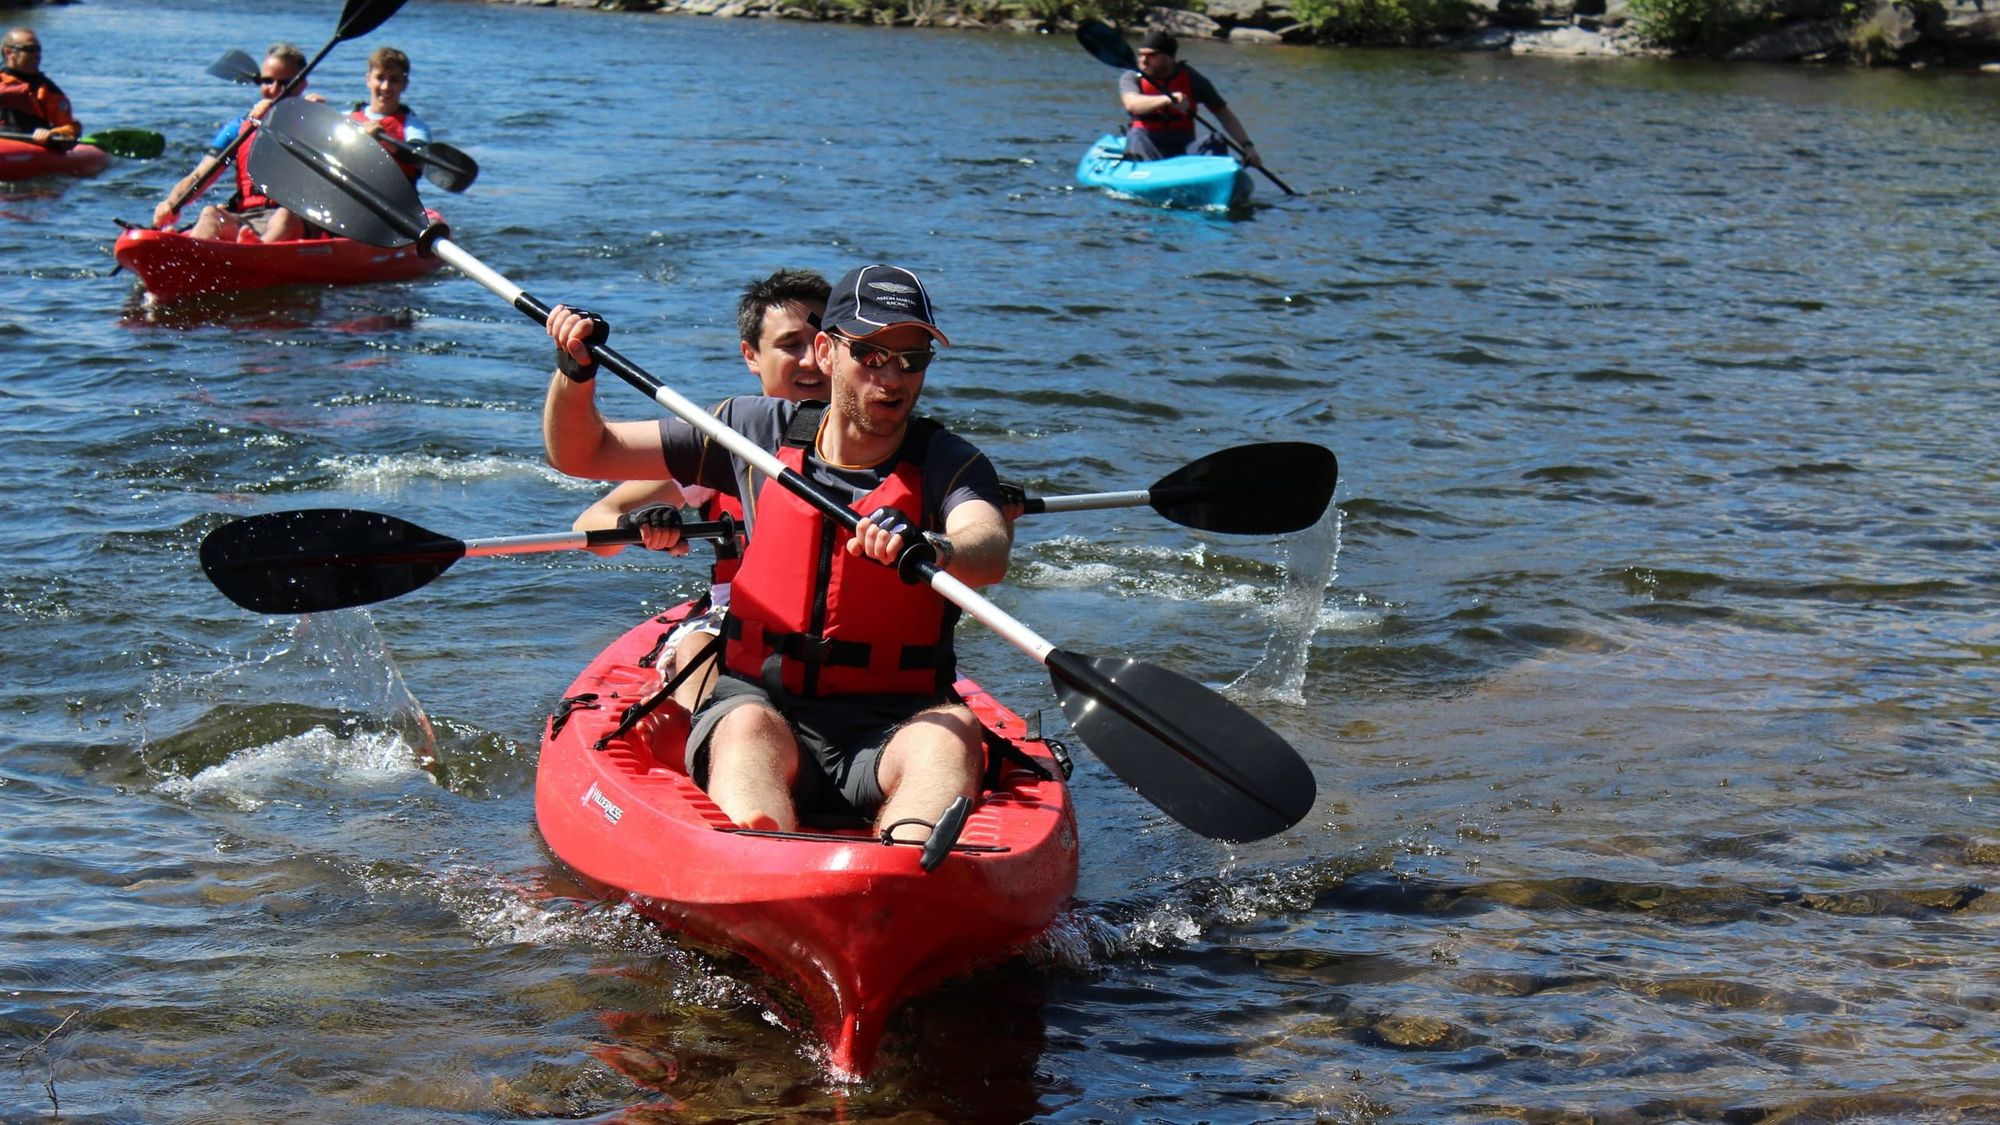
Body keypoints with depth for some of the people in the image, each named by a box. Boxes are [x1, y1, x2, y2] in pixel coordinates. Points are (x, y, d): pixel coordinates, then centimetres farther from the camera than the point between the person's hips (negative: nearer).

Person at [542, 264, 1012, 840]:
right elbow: (580, 454, 14)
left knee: (953, 730, -32)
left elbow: (990, 552, -23)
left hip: (891, 724, -1)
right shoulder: (761, 431, 8)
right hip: (760, 699, 1)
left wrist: (931, 549, -46)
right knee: (749, 729, -33)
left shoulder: (950, 463, 1)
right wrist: (575, 372, -6)